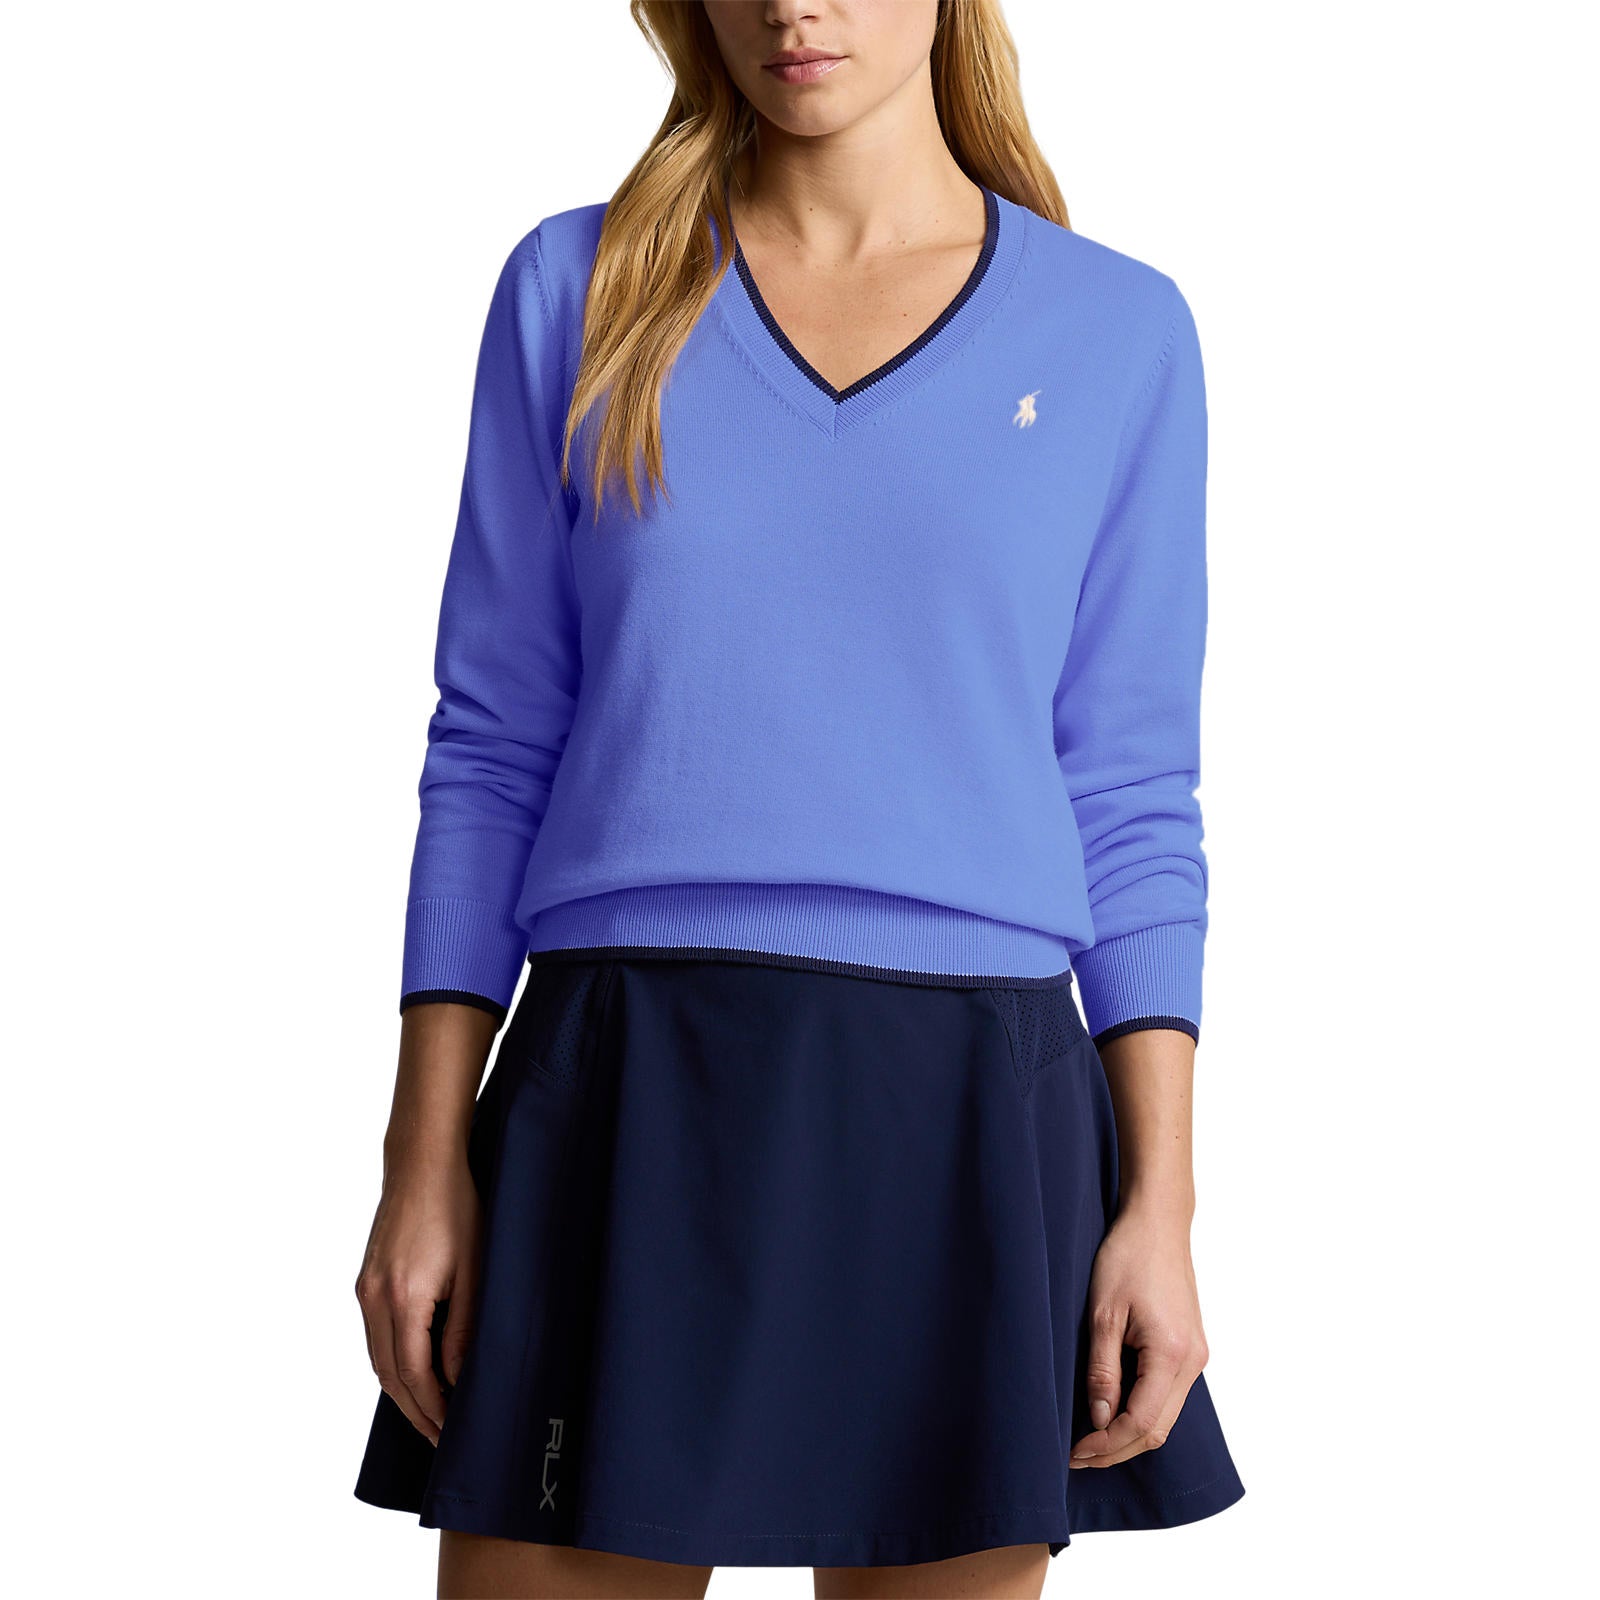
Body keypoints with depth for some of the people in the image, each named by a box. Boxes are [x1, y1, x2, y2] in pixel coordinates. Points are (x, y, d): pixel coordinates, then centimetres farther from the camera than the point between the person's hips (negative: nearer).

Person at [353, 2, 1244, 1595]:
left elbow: (1130, 803, 6)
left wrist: (1161, 1200, -2)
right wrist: (424, 1160, 1)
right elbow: (493, 748, 7)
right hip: (624, 1106, 0)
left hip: (966, 1114, 0)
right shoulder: (577, 290, 7)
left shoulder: (1118, 332, 6)